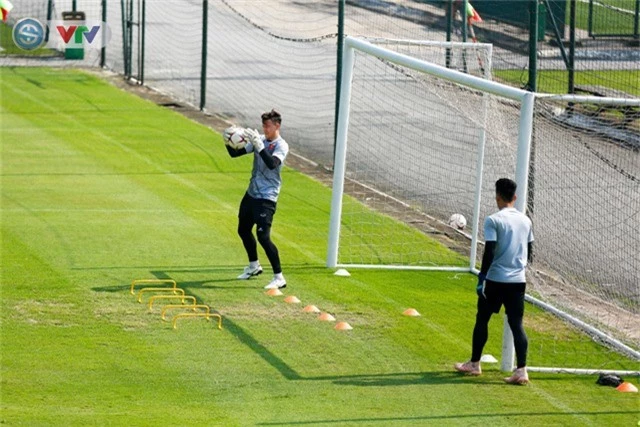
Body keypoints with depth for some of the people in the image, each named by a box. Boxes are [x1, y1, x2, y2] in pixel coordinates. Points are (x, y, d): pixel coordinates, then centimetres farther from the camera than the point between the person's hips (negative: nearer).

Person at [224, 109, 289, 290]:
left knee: (263, 236, -17)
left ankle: (279, 278, -12)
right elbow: (235, 153, 7)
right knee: (243, 230, 22)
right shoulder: (260, 140, 6)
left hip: (266, 198, -8)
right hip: (251, 194, 8)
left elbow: (272, 163, -33)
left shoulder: (281, 146, -14)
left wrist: (258, 145, -40)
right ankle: (254, 266, 43)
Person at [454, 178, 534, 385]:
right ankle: (521, 370, -9)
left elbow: (489, 252, -16)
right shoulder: (525, 221, 7)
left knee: (482, 319, 13)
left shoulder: (493, 220, -11)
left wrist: (481, 278, -12)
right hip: (518, 280, 4)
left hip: (495, 280, -4)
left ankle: (474, 364, 23)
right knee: (516, 324, 2)